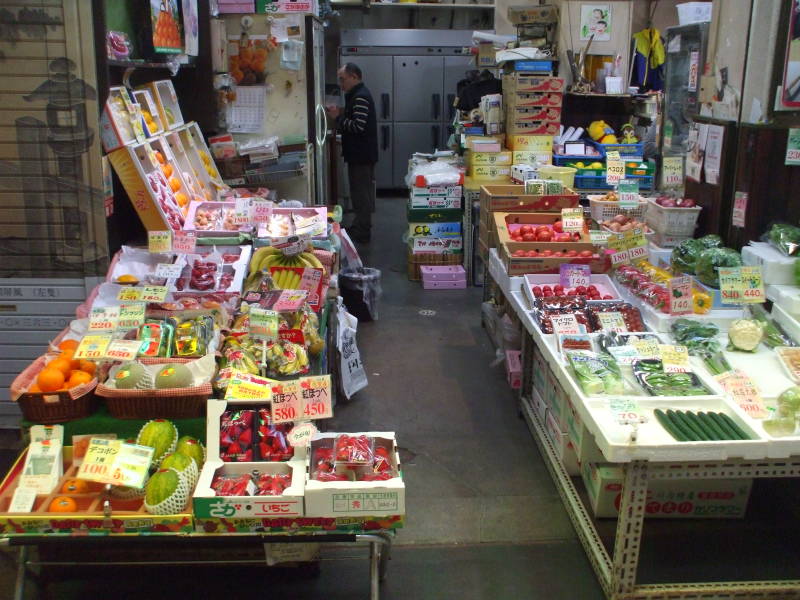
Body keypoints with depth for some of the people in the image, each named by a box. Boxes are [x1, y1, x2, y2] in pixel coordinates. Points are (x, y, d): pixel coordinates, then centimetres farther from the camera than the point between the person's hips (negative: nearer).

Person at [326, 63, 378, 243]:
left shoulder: (360, 97, -17)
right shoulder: (358, 95, 17)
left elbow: (358, 127, -26)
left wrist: (338, 116, -16)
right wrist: (339, 116, 9)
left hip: (361, 155, -11)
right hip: (360, 153, 11)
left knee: (361, 193, -5)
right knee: (363, 192, 15)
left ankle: (361, 232, 1)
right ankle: (361, 227, 24)